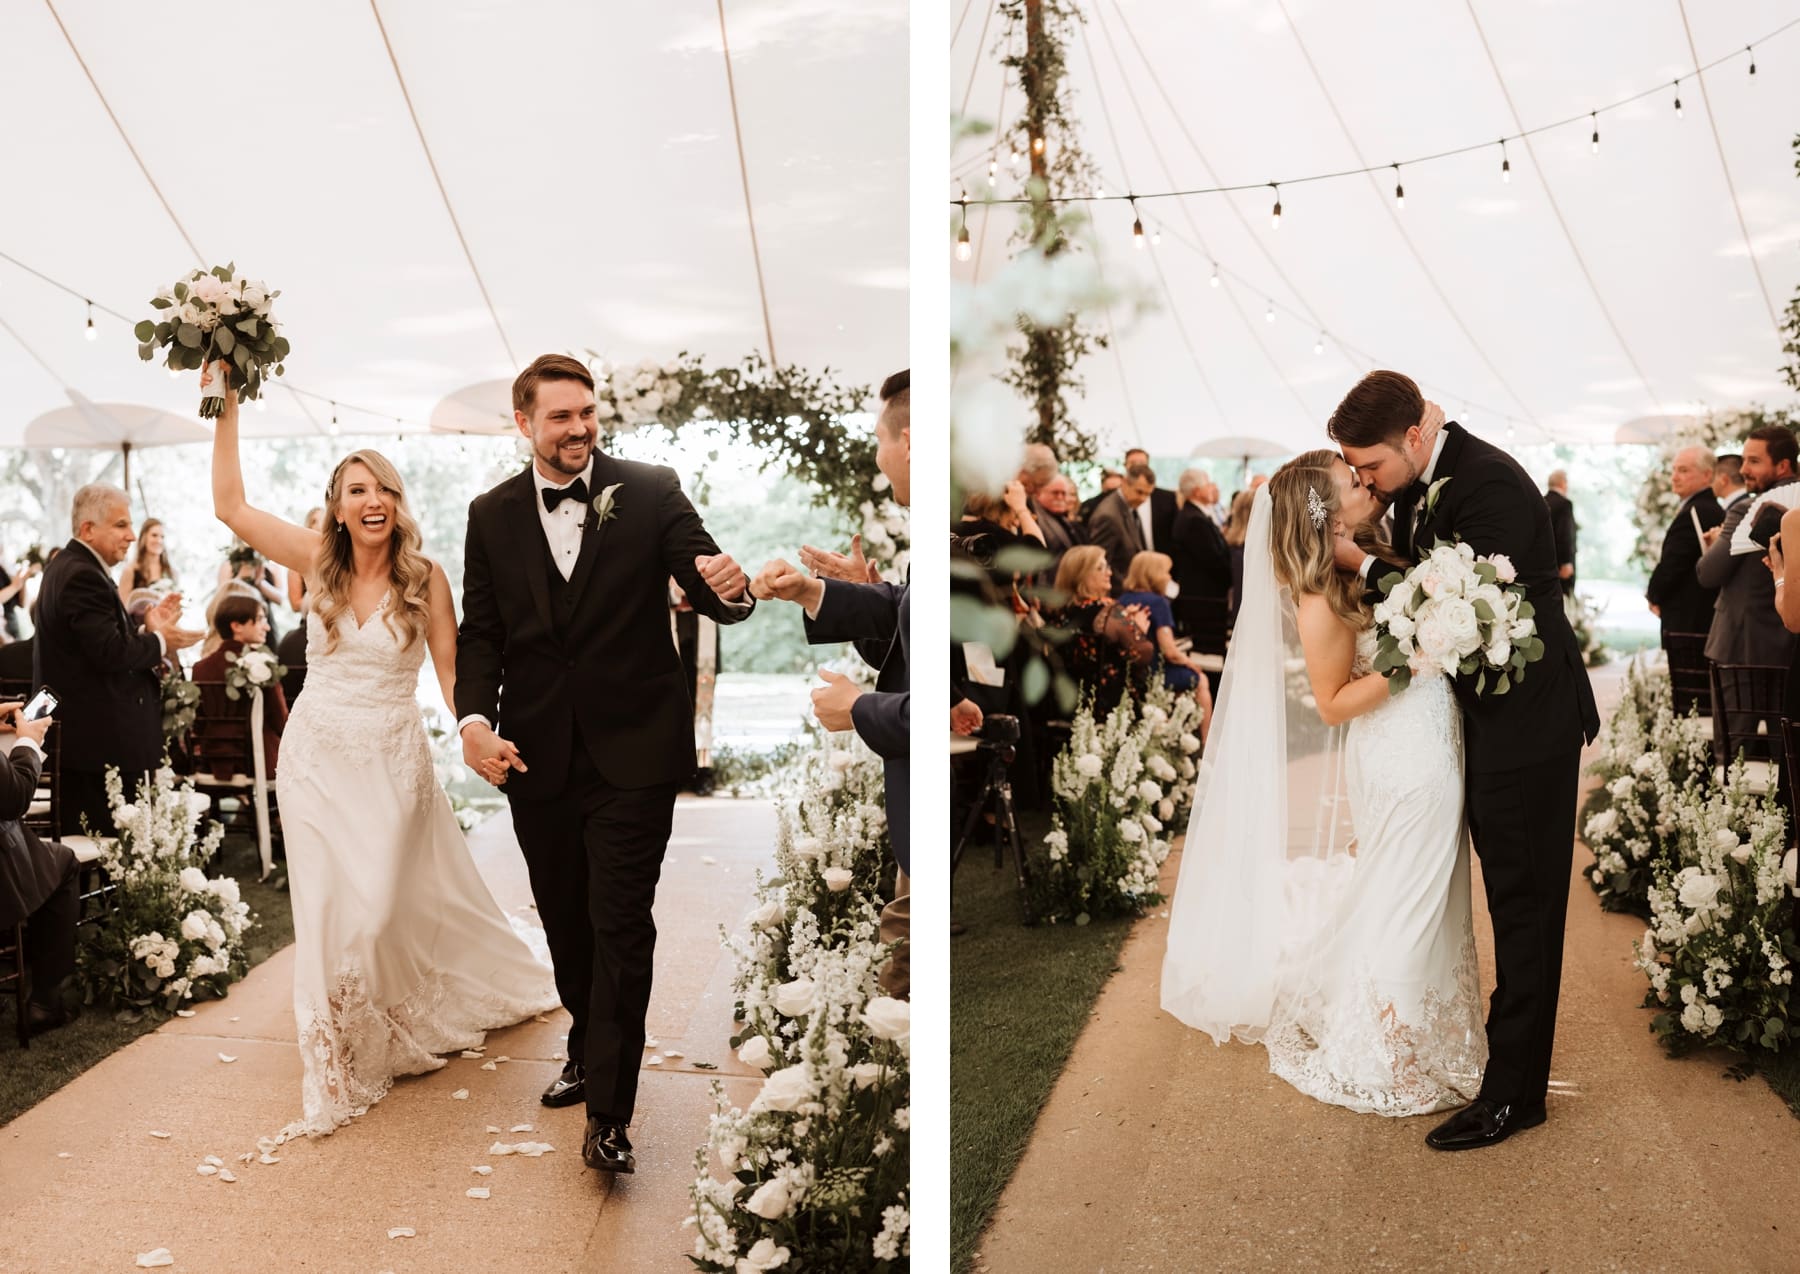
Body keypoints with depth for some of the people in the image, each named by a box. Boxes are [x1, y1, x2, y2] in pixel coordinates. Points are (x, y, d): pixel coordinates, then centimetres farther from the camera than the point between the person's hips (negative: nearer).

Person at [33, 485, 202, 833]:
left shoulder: (69, 566, 16)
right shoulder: (83, 576, -18)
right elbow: (110, 652, -24)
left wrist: (146, 628, 4)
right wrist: (161, 642, -10)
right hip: (99, 741, -11)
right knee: (106, 834, -6)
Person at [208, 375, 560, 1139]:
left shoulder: (425, 577, -6)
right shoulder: (318, 560, -1)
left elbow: (451, 671, -4)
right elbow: (230, 506, -3)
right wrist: (227, 408, -6)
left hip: (392, 761, -2)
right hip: (316, 756, 2)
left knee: (380, 907, -2)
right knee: (328, 907, 6)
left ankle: (390, 1038, 25)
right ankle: (340, 1063, 24)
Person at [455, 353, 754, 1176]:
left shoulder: (650, 492, -4)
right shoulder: (492, 515, 4)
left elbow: (709, 591, -9)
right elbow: (481, 632, 6)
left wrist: (728, 588, -34)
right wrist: (474, 717, -11)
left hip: (631, 752, -3)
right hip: (537, 758, 4)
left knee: (620, 927, -4)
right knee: (565, 921, 18)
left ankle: (609, 1112, 4)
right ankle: (589, 1052, 40)